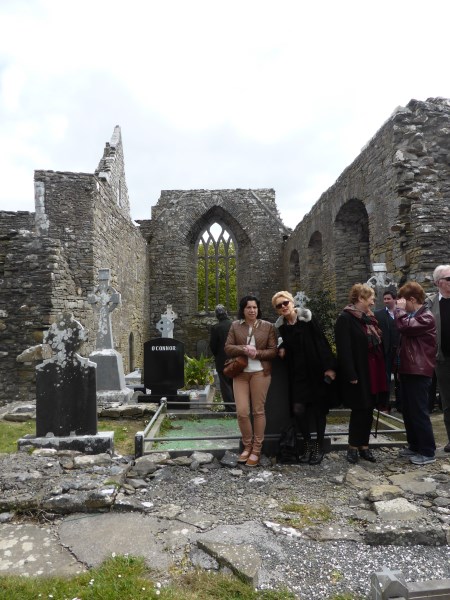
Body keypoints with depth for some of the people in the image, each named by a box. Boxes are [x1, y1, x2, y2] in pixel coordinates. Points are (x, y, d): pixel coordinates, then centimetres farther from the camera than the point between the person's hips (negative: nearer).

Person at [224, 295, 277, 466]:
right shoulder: (235, 326, 6)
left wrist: (256, 353, -16)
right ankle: (247, 446, 21)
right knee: (242, 411, -1)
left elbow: (273, 351, 0)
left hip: (260, 372, -1)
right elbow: (228, 348, 3)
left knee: (258, 411, 5)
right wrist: (243, 349, -15)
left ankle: (257, 449, 18)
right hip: (240, 372, 2)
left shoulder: (268, 326, 2)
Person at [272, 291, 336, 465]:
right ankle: (308, 443, 18)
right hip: (297, 373, 3)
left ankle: (319, 446, 21)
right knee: (298, 409, -4)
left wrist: (328, 366, -17)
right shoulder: (281, 325, 5)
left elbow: (322, 342, -12)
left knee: (318, 408, 5)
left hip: (316, 371, -3)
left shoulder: (307, 318, -9)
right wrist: (282, 348, -2)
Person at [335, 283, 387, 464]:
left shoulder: (369, 317, 14)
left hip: (372, 372, 8)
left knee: (368, 410, 12)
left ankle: (364, 445, 24)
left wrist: (382, 371, 9)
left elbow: (377, 343, 14)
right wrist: (351, 375, -21)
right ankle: (353, 447, 16)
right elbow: (344, 350, -18)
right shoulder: (345, 318, -12)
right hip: (358, 374, -8)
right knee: (359, 410, 1)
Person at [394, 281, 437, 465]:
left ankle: (428, 452, 8)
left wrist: (399, 309, -13)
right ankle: (414, 446, 26)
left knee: (419, 412, -3)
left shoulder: (426, 317, -12)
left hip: (418, 372, -9)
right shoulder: (412, 316, 18)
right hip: (407, 370, 10)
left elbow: (404, 326, -28)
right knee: (408, 411, 15)